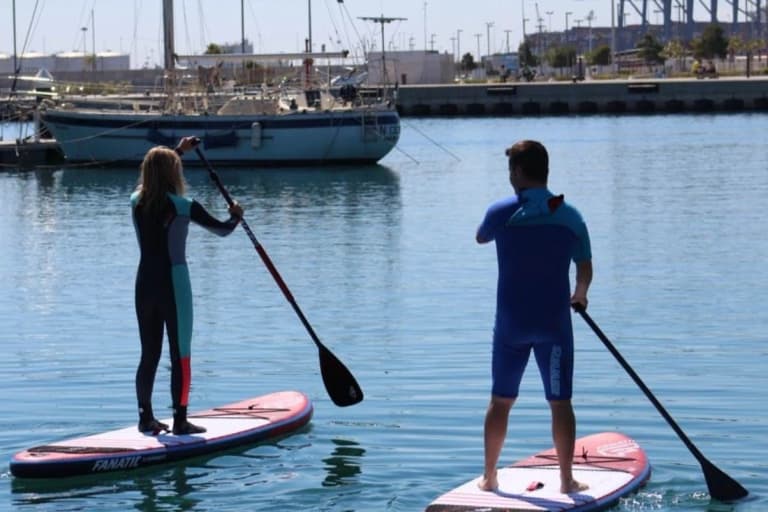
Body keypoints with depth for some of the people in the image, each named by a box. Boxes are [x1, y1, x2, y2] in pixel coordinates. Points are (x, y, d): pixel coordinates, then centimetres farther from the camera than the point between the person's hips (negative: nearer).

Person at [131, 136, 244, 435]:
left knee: (149, 355, 13)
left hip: (144, 284, 6)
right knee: (180, 355, 1)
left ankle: (146, 418, 17)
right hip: (173, 284, -6)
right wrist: (236, 216, 22)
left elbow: (153, 177, 26)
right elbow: (222, 229, 0)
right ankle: (180, 421, 2)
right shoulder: (182, 207, -12)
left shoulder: (137, 201, 3)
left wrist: (177, 151, 38)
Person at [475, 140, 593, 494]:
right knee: (560, 403, 6)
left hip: (510, 322, 0)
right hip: (554, 323, 0)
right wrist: (579, 296, 25)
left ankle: (489, 476, 18)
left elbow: (480, 238, 14)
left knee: (501, 401, 12)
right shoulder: (570, 217, -4)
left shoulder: (501, 213, -8)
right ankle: (567, 480, 9)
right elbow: (585, 271, 3)